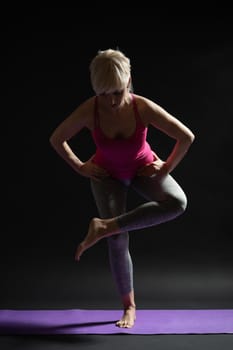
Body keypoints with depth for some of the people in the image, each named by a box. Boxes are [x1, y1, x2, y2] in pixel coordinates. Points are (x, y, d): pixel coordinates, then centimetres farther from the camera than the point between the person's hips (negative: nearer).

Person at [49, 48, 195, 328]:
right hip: (107, 174, 0)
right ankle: (129, 306, 14)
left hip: (143, 168, 1)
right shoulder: (88, 111, -29)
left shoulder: (144, 108, -30)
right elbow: (57, 139, -10)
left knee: (177, 203, -29)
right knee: (118, 241, -7)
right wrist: (80, 167, -6)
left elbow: (186, 137, -20)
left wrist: (166, 168, -14)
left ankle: (104, 227, -22)